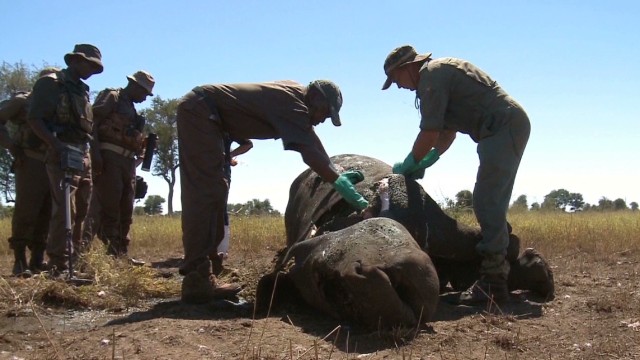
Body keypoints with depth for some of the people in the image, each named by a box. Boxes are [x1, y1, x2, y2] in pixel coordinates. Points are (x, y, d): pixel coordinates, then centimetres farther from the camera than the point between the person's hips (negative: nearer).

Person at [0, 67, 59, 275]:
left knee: (46, 215, 5)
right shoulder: (22, 100, 4)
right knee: (25, 212, -8)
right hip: (30, 164, -5)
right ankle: (20, 261, -2)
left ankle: (37, 261, 12)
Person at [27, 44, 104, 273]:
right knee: (65, 209, -14)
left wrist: (91, 155, 14)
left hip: (82, 157, 8)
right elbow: (34, 119, -11)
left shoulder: (82, 90, 23)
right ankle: (60, 265, -13)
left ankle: (70, 257, 17)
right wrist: (56, 145, -23)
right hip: (62, 157, -8)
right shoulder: (51, 83, -2)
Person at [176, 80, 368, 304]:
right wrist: (339, 181, -24)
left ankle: (200, 277, 12)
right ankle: (197, 281, -16)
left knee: (210, 193, 9)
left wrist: (334, 172, 19)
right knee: (206, 194, -15)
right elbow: (310, 154, -26)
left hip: (200, 113, 11)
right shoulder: (291, 102, -19)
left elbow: (311, 138, 20)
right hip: (199, 110, -11)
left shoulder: (295, 95, 11)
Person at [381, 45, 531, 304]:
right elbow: (448, 131, 24)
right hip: (513, 125, 11)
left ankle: (492, 284, -14)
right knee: (492, 204, 13)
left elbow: (429, 134, -15)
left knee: (487, 203, -13)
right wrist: (425, 162, 17)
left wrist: (408, 164, -1)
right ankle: (497, 275, 18)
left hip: (504, 128, -11)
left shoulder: (431, 76, -10)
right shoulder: (442, 70, 22)